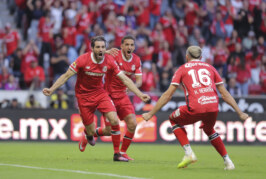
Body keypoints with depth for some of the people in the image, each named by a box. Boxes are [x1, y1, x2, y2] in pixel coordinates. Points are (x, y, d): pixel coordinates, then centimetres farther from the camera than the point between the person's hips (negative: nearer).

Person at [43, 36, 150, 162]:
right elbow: (66, 76, -12)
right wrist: (51, 89, -20)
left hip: (100, 93, 2)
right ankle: (87, 135, 40)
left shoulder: (109, 61, -11)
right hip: (84, 97, -2)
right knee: (91, 131, -1)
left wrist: (139, 94, -11)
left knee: (114, 120, -18)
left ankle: (117, 154, -5)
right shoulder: (83, 60, -19)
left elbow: (124, 79, -6)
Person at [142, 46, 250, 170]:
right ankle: (227, 161, 24)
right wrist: (240, 113, 27)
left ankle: (189, 153, 8)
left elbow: (168, 95, 12)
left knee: (174, 120, 25)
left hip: (195, 108, -4)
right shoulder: (210, 68, 24)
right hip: (213, 106, 4)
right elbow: (224, 94, 21)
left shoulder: (183, 69, 17)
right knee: (209, 130, 34)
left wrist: (151, 114, 18)